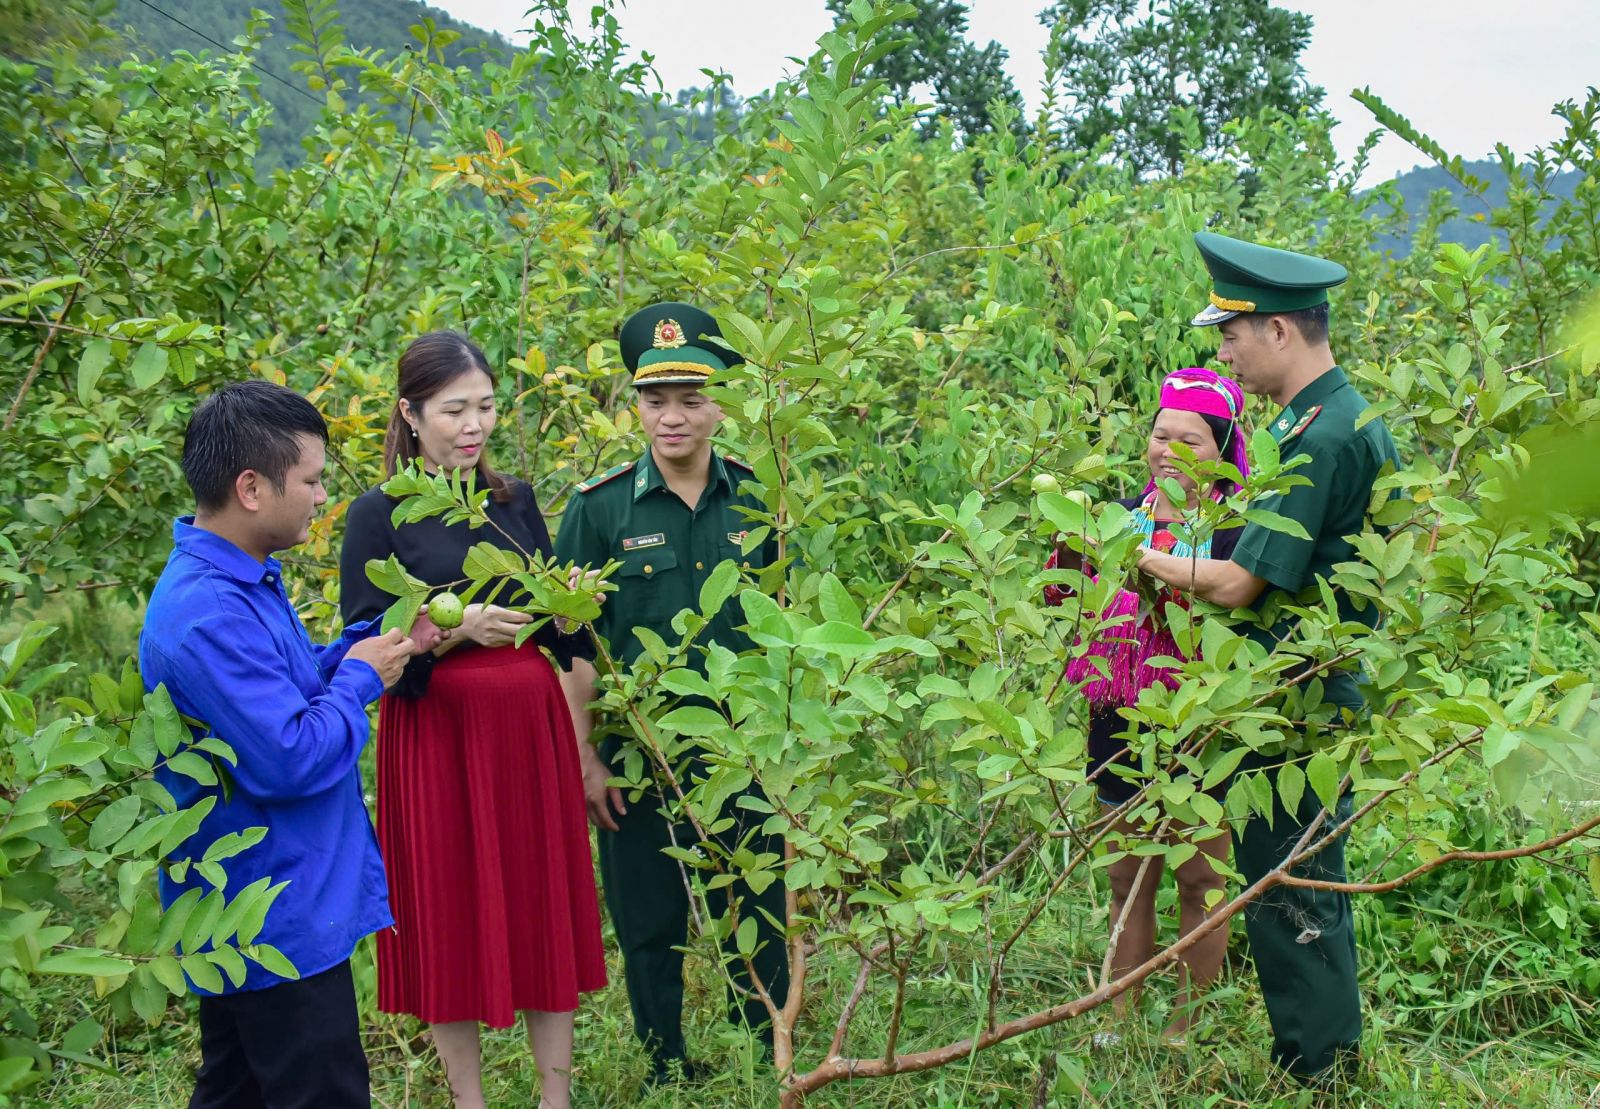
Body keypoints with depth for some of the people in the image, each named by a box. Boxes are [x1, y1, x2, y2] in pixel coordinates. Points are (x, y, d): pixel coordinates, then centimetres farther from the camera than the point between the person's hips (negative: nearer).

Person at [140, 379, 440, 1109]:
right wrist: (361, 677, -13)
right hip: (277, 925, -10)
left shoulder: (237, 581, 6)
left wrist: (381, 642, 3)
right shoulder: (210, 615, -27)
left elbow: (289, 687, 17)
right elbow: (293, 762, -28)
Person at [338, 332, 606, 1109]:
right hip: (437, 734, -4)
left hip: (530, 725, 4)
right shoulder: (379, 514, -6)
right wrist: (457, 628, -24)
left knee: (547, 903, 9)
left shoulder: (516, 501, 8)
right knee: (449, 919, 5)